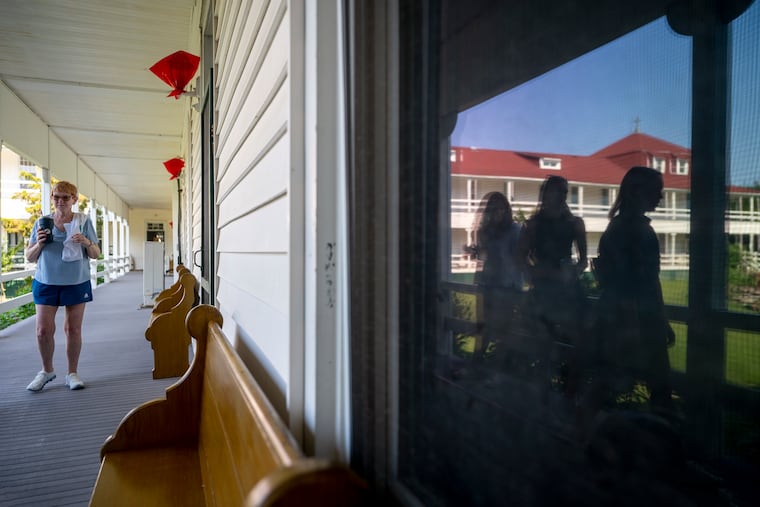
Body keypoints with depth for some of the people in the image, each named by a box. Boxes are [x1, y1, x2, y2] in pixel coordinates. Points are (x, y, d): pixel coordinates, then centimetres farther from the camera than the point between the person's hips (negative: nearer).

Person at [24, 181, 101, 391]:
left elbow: (95, 254, 3)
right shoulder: (42, 222, 6)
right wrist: (39, 244, -12)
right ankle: (47, 370, 21)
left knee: (73, 329, 4)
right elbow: (29, 257, 8)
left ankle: (73, 373, 17)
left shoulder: (84, 221, 3)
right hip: (46, 282, 1)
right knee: (43, 330, -1)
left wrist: (87, 243, -17)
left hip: (77, 283, -1)